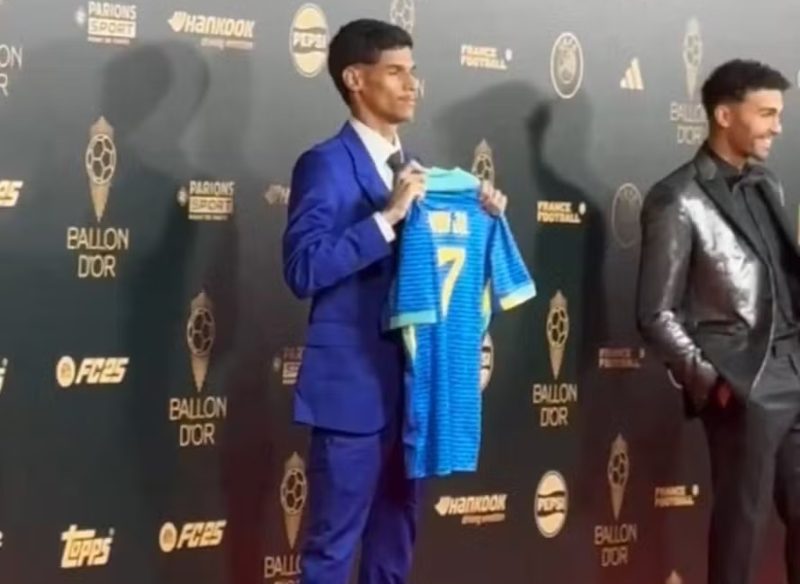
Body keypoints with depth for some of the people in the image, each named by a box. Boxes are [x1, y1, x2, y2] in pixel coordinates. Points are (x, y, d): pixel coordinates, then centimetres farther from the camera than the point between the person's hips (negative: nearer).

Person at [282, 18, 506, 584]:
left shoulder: (412, 168, 15)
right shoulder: (327, 165, -10)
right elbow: (304, 269, -21)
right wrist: (388, 215, -24)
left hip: (412, 381, 8)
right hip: (353, 384, -8)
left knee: (395, 538, 15)